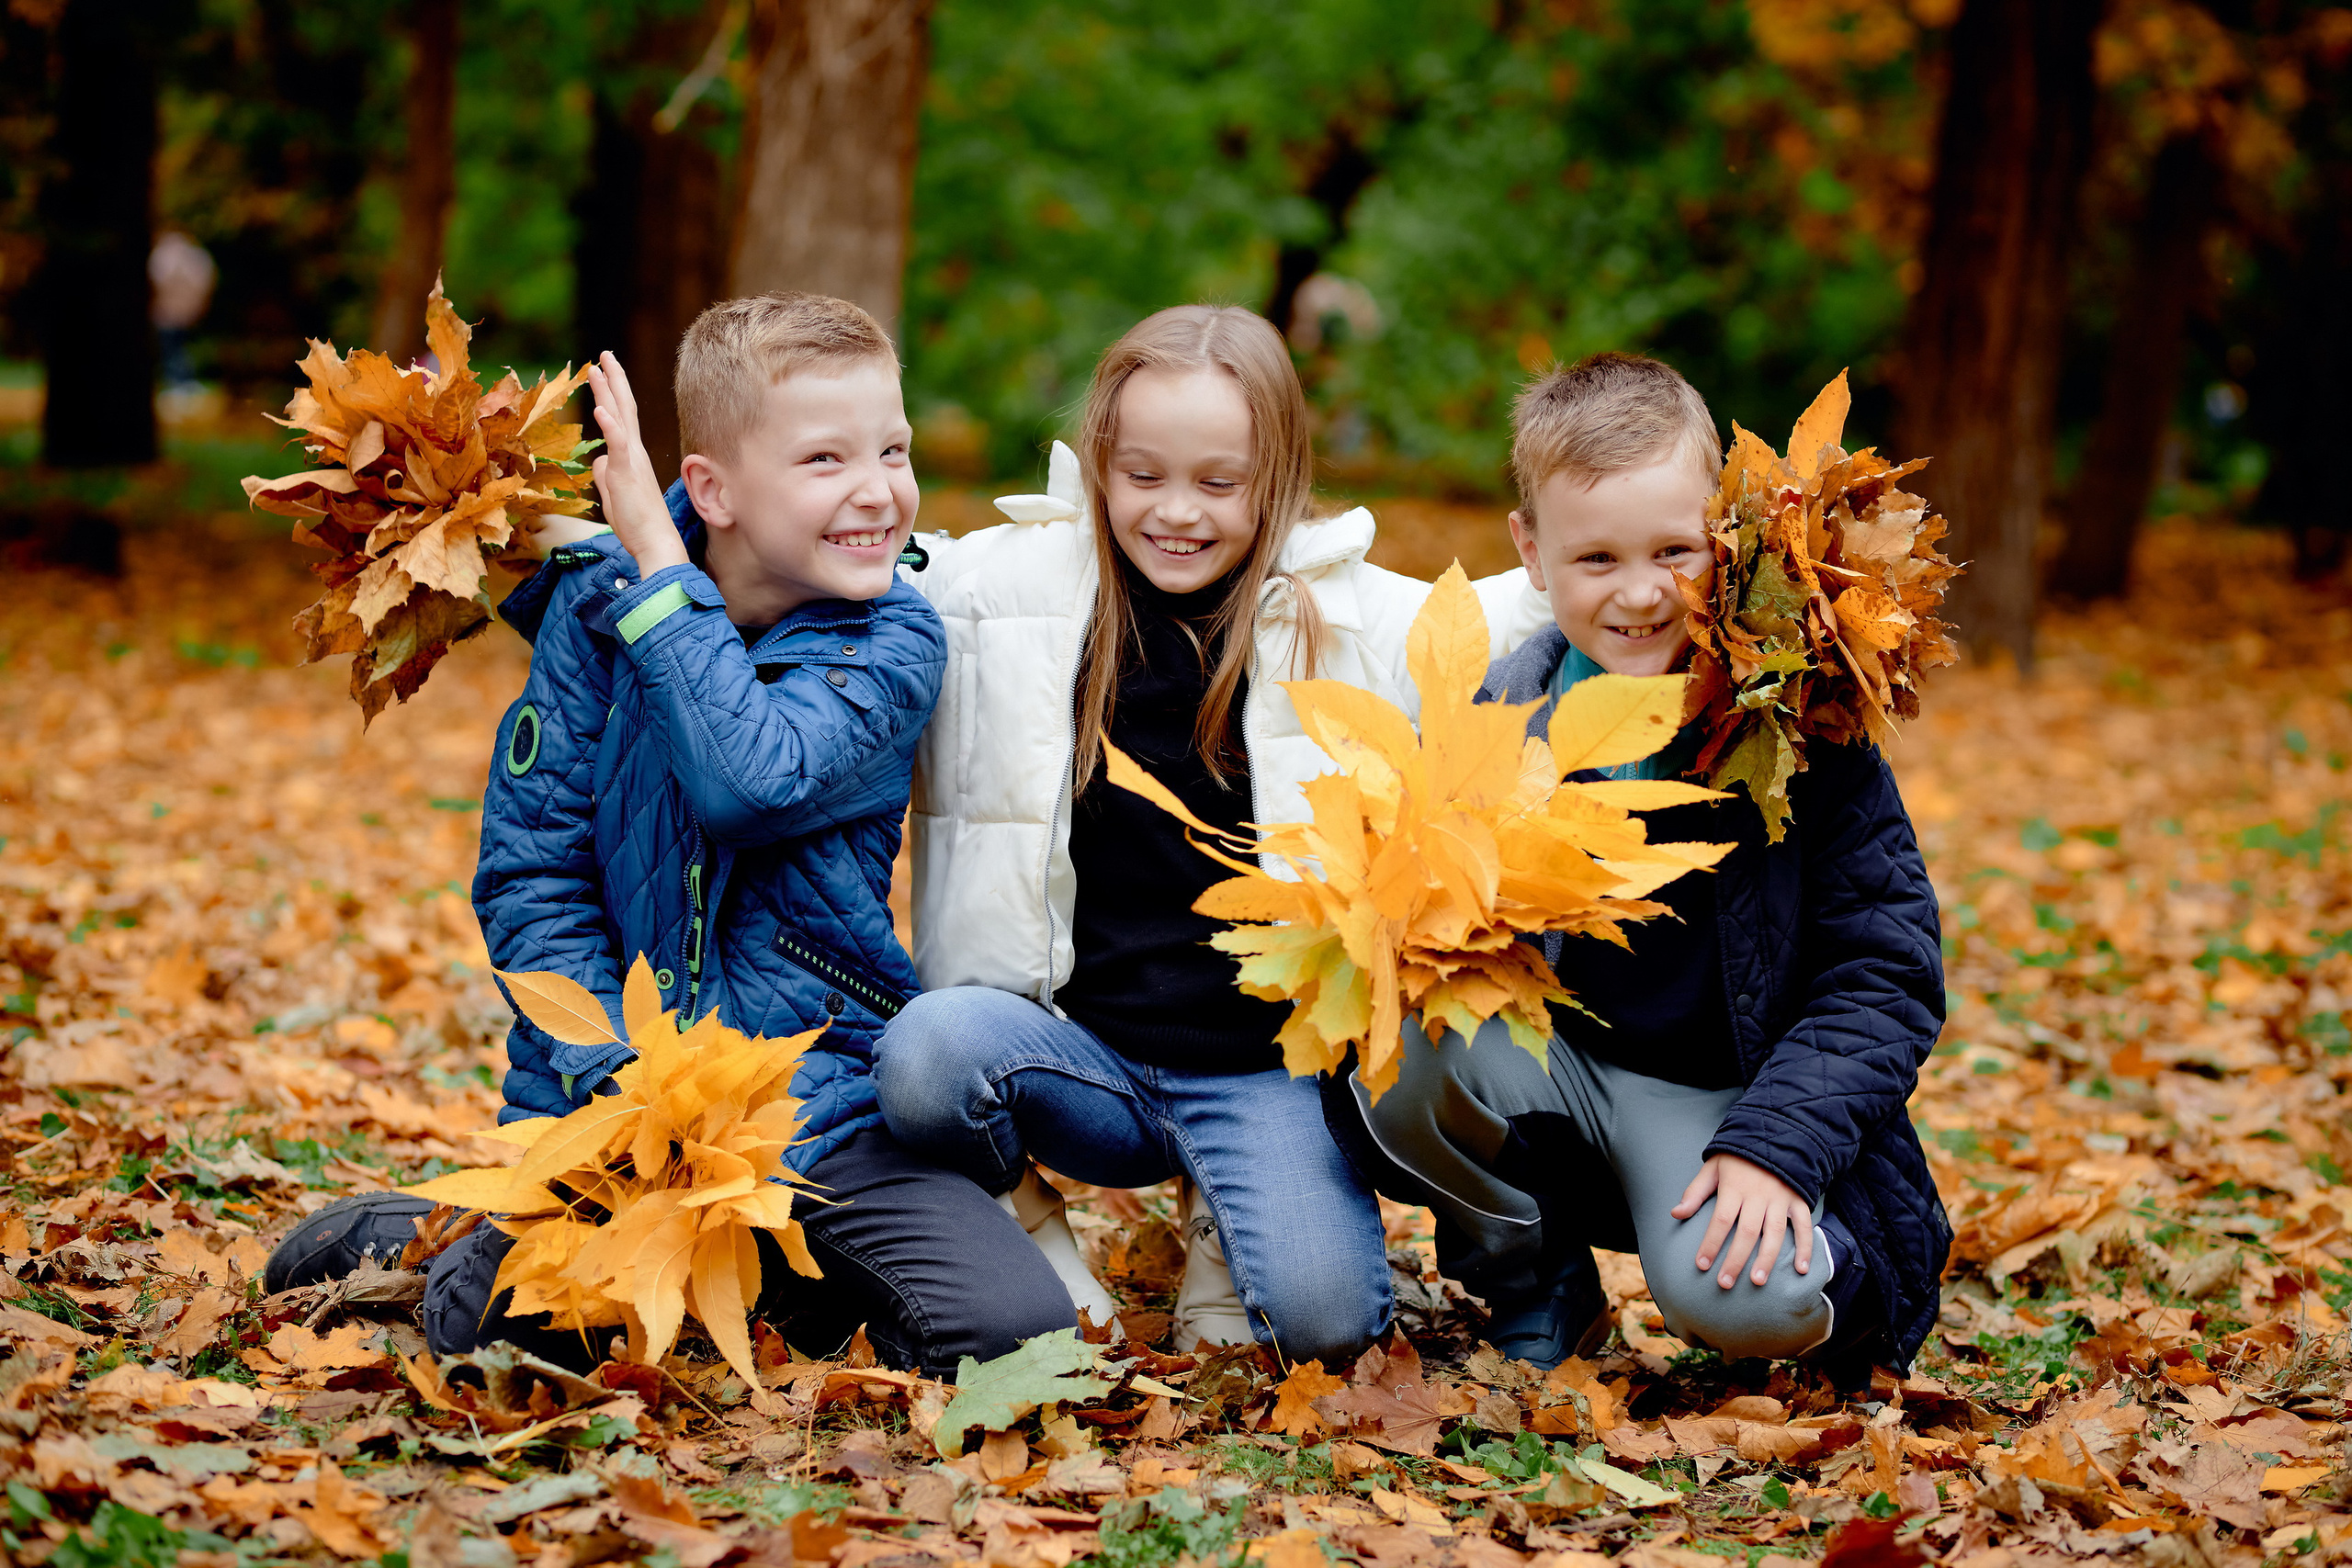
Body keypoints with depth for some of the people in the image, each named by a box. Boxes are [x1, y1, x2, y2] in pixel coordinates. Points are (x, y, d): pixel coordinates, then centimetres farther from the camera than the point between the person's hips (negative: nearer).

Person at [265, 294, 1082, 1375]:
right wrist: (616, 1081, -13)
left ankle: (786, 1277, 10)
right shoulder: (594, 602, -2)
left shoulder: (893, 645, -5)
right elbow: (526, 865, -1)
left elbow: (751, 783, -24)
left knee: (1020, 1329, -17)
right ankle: (409, 1233, 14)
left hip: (820, 1098, 0)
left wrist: (659, 566, -20)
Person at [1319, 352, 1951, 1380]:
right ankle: (1536, 1296, 2)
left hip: (1730, 1091, -3)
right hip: (1551, 1059, 3)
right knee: (1401, 1070, -27)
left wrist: (1774, 1143, -22)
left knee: (1739, 1297, -31)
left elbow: (1889, 971, -10)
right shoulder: (1496, 716, -5)